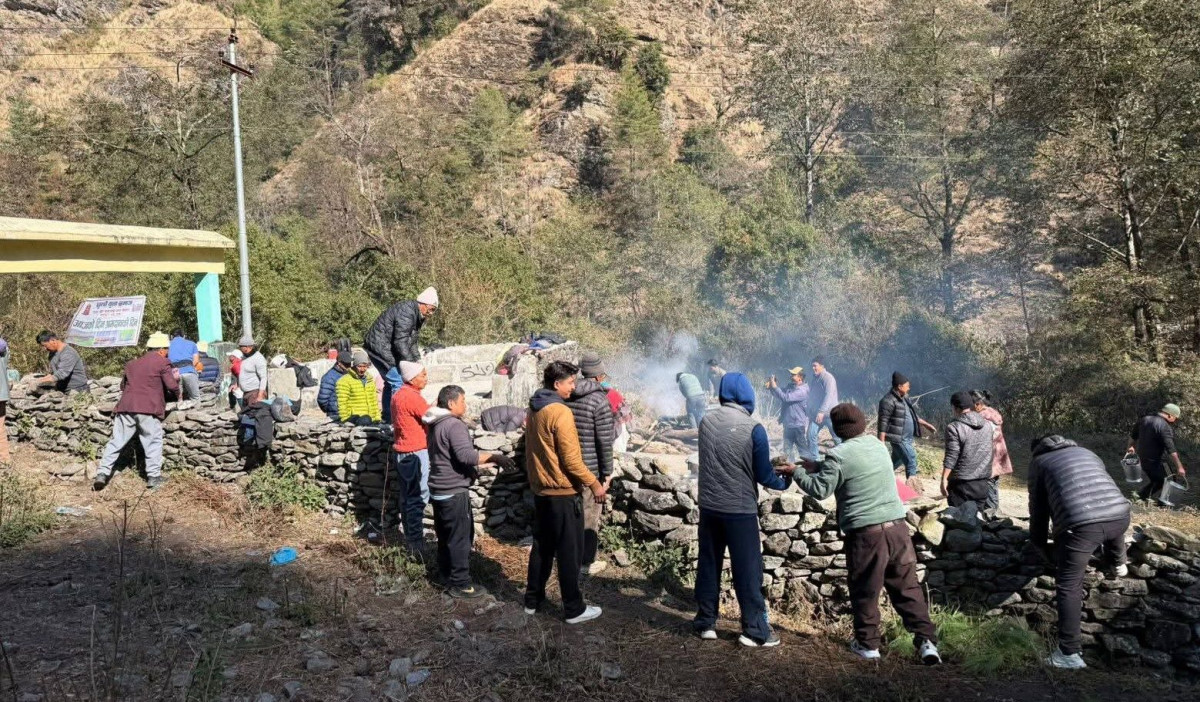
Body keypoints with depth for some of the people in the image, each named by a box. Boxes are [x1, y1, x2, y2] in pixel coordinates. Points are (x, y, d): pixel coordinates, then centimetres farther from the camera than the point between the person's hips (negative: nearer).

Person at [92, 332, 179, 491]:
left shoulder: (132, 364, 22)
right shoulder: (162, 363, 2)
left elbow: (123, 385, 29)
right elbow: (172, 386, -3)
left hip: (126, 407, 6)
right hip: (148, 408, -5)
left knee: (116, 441, 8)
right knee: (153, 442, 2)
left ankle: (102, 473, 4)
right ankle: (154, 476, 2)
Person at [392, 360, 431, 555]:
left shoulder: (398, 395, 12)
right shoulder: (412, 397, -17)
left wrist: (430, 407, 10)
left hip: (403, 452, 10)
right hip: (416, 453, -10)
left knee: (407, 497, 13)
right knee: (418, 498, -6)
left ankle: (410, 538, 21)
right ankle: (416, 544, -5)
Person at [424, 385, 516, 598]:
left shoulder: (437, 425, 13)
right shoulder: (454, 425, -18)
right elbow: (466, 456, -28)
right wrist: (493, 457, -21)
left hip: (439, 490, 10)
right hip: (454, 492, -10)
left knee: (445, 536, 17)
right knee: (461, 538, -2)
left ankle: (447, 577, 26)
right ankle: (461, 584, 4)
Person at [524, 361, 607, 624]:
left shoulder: (535, 409, 7)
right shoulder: (560, 413, -21)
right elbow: (571, 460, -21)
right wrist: (594, 483, -12)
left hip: (541, 490, 9)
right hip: (563, 492, -9)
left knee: (542, 547, 18)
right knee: (569, 552, 1)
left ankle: (533, 600, 27)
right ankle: (574, 609, 10)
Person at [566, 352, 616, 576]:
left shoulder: (566, 396, 1)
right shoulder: (600, 400, -18)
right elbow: (605, 441, -17)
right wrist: (607, 471, -8)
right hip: (590, 467, -6)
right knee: (590, 515, 7)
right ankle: (587, 563, 16)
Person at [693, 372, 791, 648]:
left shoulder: (706, 421, -3)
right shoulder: (753, 429, -15)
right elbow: (764, 476, -9)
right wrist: (786, 481, 12)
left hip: (709, 506, 4)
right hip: (740, 510, -4)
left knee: (708, 565, 15)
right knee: (748, 571, 6)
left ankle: (705, 622, 25)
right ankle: (755, 631, 14)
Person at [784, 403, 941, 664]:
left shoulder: (839, 455, -11)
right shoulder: (878, 444, 12)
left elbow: (820, 490, -5)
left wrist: (797, 473, 8)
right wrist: (816, 466, 22)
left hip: (865, 532, -5)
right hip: (896, 526, 6)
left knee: (864, 591, 10)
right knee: (907, 586, 11)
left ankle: (867, 644, 20)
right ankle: (926, 640, 7)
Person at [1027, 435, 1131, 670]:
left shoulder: (1038, 462, 18)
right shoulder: (1086, 452, 31)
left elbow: (1038, 508, 19)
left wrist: (1039, 543, 34)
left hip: (1080, 524, -5)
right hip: (1120, 515, 5)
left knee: (1069, 587, 5)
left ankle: (1069, 654, 5)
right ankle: (1119, 564, 63)